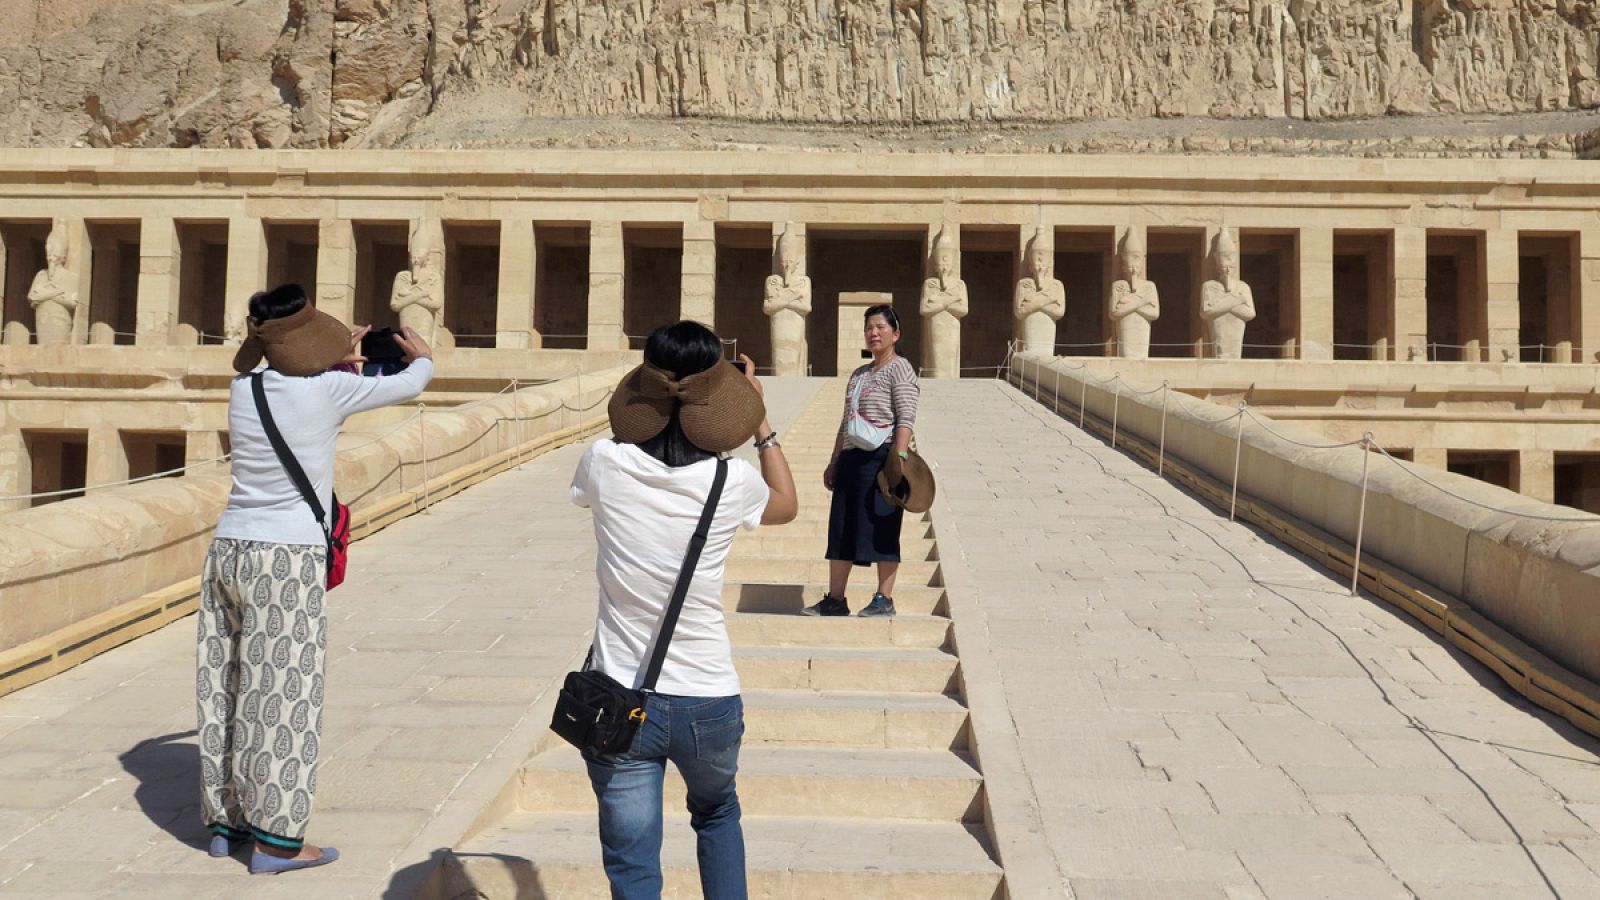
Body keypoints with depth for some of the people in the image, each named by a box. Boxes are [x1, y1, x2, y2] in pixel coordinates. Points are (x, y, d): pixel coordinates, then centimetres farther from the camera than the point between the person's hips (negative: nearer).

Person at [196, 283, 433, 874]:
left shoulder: (245, 388, 6)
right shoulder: (327, 389, -9)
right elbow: (409, 386, 6)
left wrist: (339, 359, 37)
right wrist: (422, 358, 26)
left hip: (229, 552, 7)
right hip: (288, 561, -6)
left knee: (228, 690, 12)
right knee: (284, 700, -1)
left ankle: (225, 821, 24)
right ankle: (276, 840, 5)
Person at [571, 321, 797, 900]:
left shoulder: (606, 464, -11)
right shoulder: (731, 482, -12)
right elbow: (786, 504, 13)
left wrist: (654, 408, 19)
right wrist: (760, 422, 17)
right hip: (708, 702, 1)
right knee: (717, 814, 31)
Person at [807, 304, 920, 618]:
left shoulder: (899, 368, -3)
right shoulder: (858, 374, 22)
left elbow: (906, 418, -13)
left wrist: (899, 455, -24)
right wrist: (833, 461, 20)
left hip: (881, 458, -8)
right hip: (852, 457, 8)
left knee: (882, 529, -4)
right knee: (841, 530, 7)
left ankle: (884, 600, 3)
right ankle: (835, 599, 13)